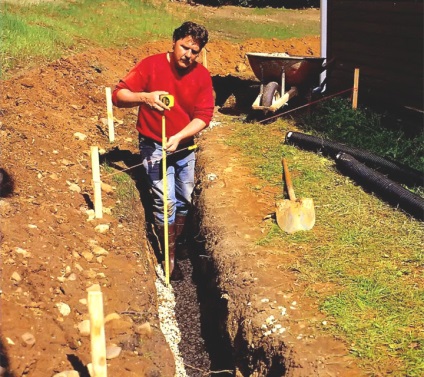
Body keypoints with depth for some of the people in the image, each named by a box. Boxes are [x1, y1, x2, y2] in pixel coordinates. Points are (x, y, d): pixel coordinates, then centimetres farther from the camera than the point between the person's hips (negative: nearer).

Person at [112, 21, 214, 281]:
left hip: (184, 146, 4)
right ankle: (169, 257, 7)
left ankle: (178, 244, 35)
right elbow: (119, 95, -15)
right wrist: (144, 97, -35)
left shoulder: (202, 75, -8)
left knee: (185, 199, 13)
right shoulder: (151, 65, -16)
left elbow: (204, 115, -11)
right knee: (165, 201, -9)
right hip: (154, 146, -4)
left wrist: (178, 137, -25)